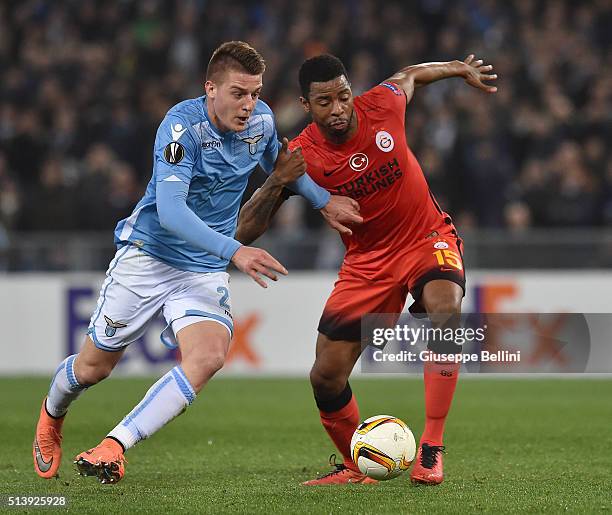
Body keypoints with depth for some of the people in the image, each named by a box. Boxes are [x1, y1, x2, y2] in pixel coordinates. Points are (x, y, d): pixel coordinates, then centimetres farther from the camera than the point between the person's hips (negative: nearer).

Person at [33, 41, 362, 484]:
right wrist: (235, 251, -42)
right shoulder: (182, 125, -22)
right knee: (94, 366, 7)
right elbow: (170, 211, -33)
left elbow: (280, 163, 23)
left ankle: (113, 448, -25)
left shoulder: (262, 120, -3)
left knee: (209, 355, -25)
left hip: (206, 272, 4)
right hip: (148, 255, -4)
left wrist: (323, 200, 12)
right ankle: (51, 416, 43)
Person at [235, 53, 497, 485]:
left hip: (427, 239, -1)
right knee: (326, 377, -4)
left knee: (445, 309, -34)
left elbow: (410, 75, 10)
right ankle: (356, 467, 25)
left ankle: (432, 449, -29)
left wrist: (462, 68, 22)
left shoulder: (381, 105, -16)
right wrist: (278, 182, -35)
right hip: (367, 259, 1)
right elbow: (244, 232, -20)